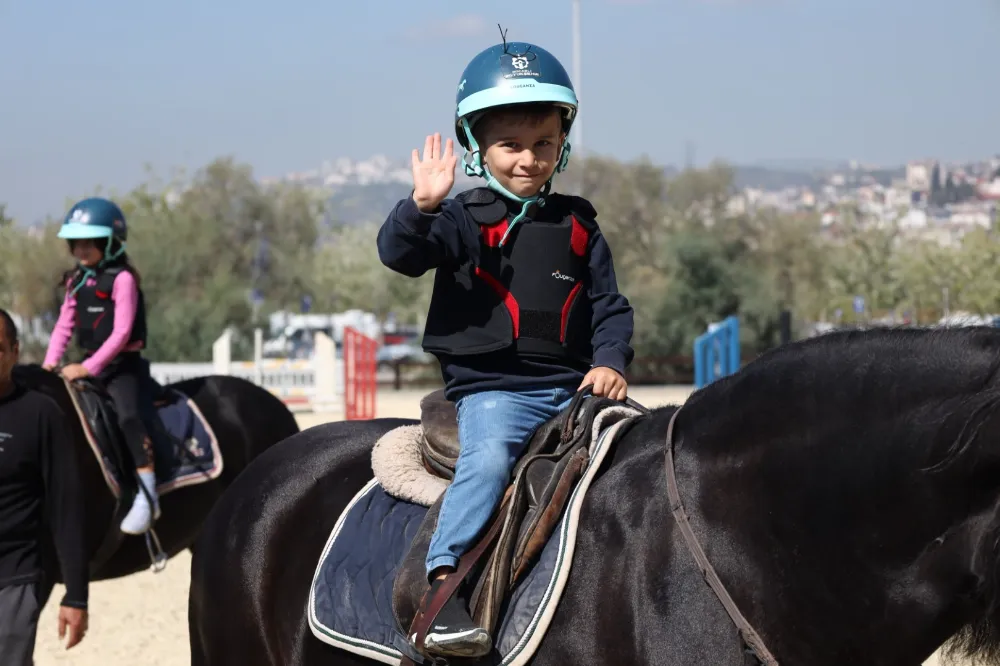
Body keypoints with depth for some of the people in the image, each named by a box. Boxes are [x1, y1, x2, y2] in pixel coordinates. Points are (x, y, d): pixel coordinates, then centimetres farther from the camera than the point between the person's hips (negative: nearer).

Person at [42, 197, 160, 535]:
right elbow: (64, 326, 11)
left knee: (129, 417, -27)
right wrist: (50, 363, -4)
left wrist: (88, 368, -21)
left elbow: (121, 333, -17)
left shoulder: (122, 279, -11)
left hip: (124, 365, -8)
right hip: (89, 365, 8)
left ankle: (147, 496, -31)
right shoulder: (76, 281, 10)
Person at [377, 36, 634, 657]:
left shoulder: (578, 227, 14)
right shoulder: (466, 219, 1)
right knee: (490, 455, -31)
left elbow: (608, 304, 16)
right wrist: (423, 206, -32)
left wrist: (610, 361, -1)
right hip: (491, 388, -5)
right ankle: (442, 586, -33)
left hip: (572, 385, 5)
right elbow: (399, 252, -14)